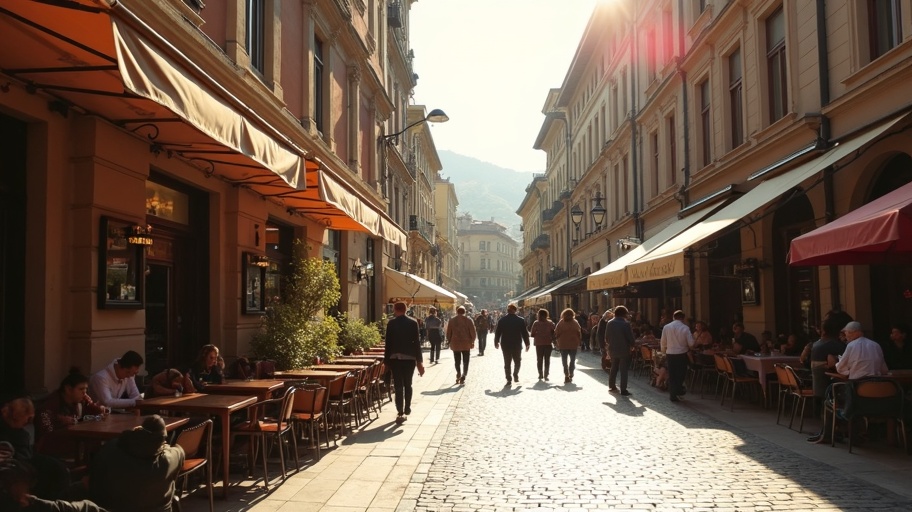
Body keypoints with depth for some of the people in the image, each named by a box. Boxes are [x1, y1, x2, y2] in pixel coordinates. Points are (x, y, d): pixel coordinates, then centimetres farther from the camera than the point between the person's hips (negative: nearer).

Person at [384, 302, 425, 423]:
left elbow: (388, 342, -3)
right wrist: (419, 360, 0)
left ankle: (400, 413, -5)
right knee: (408, 384, 17)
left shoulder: (391, 323, -3)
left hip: (395, 358, -1)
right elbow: (417, 342, -3)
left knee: (398, 385, 0)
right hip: (410, 357, 1)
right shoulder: (413, 322, -1)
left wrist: (386, 360, 4)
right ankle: (407, 409, 20)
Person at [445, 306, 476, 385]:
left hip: (455, 344, 1)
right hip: (466, 344, -1)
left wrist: (450, 342, 15)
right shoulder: (468, 320, -4)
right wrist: (472, 341, 6)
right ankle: (463, 378, -5)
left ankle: (458, 374, 4)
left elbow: (448, 333, 4)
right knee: (465, 362, 5)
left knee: (457, 361, 15)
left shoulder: (451, 320, 1)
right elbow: (473, 332, -6)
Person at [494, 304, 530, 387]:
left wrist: (496, 342, 16)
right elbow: (525, 333, -2)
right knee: (517, 361, 18)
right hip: (517, 345, -1)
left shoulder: (502, 320, -2)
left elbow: (497, 332, 3)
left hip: (506, 345, 1)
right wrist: (527, 344, 7)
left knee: (507, 363, 7)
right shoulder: (520, 320, -4)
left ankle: (508, 380, 3)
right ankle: (516, 376, 7)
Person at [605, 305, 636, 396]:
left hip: (613, 349, 5)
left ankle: (611, 386, 23)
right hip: (624, 350, -5)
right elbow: (630, 337, -11)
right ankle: (623, 390, -2)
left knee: (613, 368, 18)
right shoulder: (626, 324, -14)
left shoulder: (609, 323, 0)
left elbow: (606, 337, 4)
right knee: (623, 370, 0)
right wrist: (631, 345, 6)